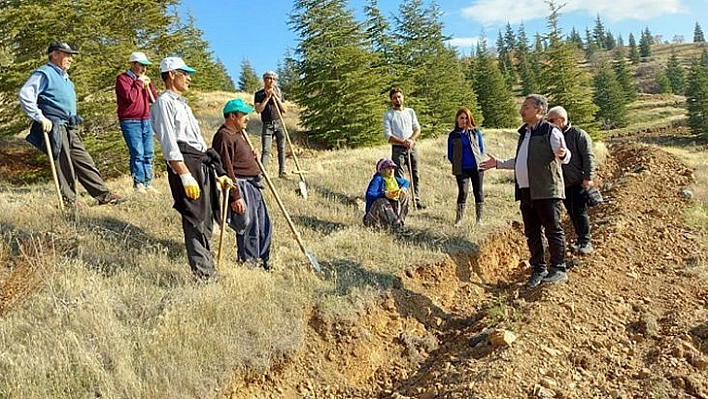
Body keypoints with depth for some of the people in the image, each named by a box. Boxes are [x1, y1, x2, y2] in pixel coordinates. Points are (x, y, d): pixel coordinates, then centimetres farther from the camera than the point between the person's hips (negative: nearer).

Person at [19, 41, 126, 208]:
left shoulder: (64, 77, 23)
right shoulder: (44, 73, -5)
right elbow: (25, 95, -16)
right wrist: (41, 118, -19)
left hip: (70, 128, 9)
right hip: (54, 127, -9)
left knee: (83, 160, 5)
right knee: (63, 164, -6)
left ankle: (103, 194, 4)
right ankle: (68, 199, 3)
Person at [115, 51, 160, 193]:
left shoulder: (143, 79, 20)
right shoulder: (122, 78, -2)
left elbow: (154, 98, 15)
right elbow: (130, 97, -16)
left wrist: (148, 85, 1)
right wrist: (139, 83, -9)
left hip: (146, 121, 7)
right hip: (130, 122, -7)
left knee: (148, 153, 3)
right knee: (137, 153, -12)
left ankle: (147, 183, 7)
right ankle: (138, 183, -7)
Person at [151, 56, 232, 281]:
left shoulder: (182, 103, 26)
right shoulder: (164, 102, -4)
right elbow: (169, 144, -14)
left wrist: (217, 173, 24)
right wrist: (185, 176, -22)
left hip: (202, 163, 9)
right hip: (185, 164, -9)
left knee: (205, 219, 11)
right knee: (195, 220, -9)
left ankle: (207, 269, 19)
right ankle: (203, 273, -5)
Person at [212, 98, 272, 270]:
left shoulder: (237, 134, 18)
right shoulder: (224, 136, -15)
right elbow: (227, 169, -21)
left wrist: (252, 157, 11)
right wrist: (235, 196, -23)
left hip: (252, 185, 11)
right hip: (241, 186, -11)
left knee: (264, 225, 14)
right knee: (248, 227, -4)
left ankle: (262, 259, 27)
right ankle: (247, 262, 11)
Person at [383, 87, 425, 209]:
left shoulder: (410, 111, 12)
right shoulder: (388, 115, 1)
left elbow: (417, 128, 9)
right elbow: (388, 136, -7)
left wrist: (411, 139, -11)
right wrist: (403, 142, -19)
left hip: (412, 147, 4)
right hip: (397, 149, -4)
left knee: (415, 175, 6)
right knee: (399, 177, -6)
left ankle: (417, 200, 13)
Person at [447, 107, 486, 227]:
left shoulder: (476, 132, 8)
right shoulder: (453, 135, 6)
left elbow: (482, 149, 11)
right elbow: (450, 155, 9)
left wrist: (480, 162, 4)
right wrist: (457, 165, 3)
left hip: (477, 168, 1)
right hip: (462, 170, -1)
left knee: (478, 192, 6)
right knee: (462, 192, -8)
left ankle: (479, 218, 17)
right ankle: (459, 219, 0)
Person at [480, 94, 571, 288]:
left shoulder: (550, 131, -6)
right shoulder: (524, 133, 19)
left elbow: (564, 157, -17)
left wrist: (563, 154, -40)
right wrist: (498, 163, 26)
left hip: (546, 191, -8)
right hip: (526, 192, 8)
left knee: (553, 230, -1)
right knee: (532, 233, 11)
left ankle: (559, 270, 8)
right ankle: (538, 269, 21)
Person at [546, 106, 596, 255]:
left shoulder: (579, 135, -7)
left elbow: (588, 157, -11)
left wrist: (588, 178, -18)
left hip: (577, 181, -6)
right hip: (563, 182, 6)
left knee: (579, 211, -6)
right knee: (571, 212, 10)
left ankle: (585, 242, 2)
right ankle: (580, 240, 21)